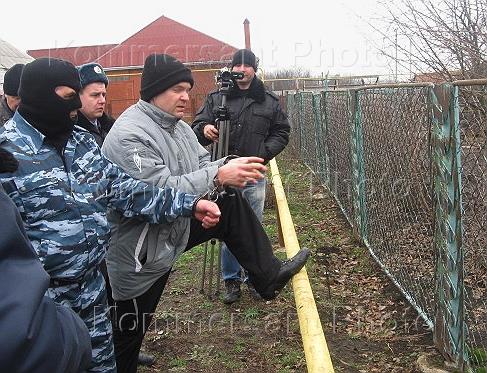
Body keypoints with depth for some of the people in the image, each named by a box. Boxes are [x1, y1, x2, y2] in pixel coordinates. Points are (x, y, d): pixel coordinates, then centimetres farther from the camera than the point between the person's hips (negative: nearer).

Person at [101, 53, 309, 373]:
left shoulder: (178, 126, 5)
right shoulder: (129, 135, -24)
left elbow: (202, 166, 5)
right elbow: (157, 193, -32)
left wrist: (229, 167, -19)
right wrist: (218, 176, -34)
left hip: (176, 226, 8)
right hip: (140, 253, -8)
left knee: (231, 204, 5)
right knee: (128, 333, 5)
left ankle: (269, 276, 14)